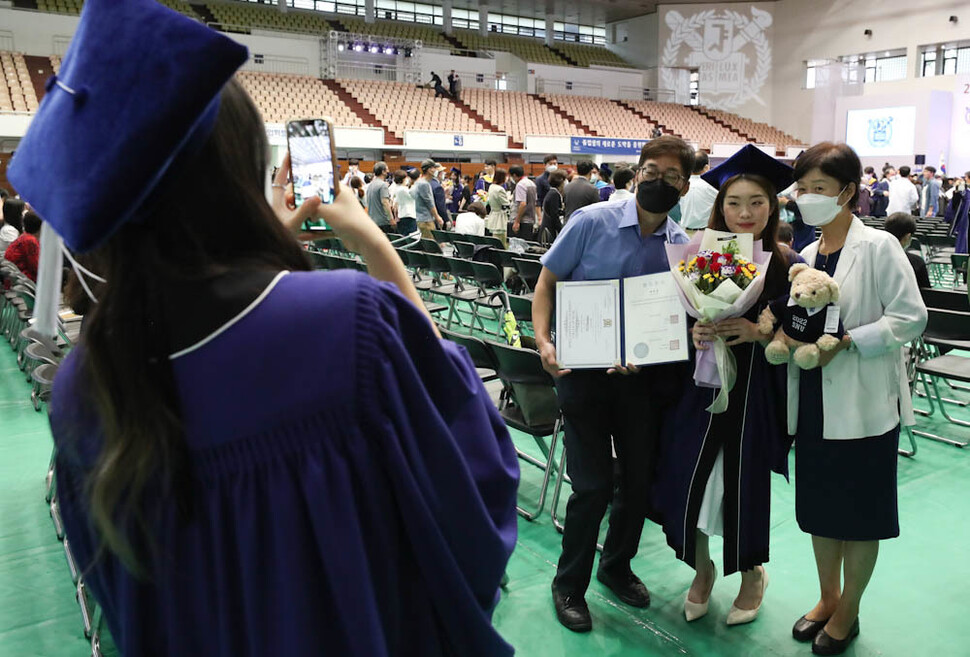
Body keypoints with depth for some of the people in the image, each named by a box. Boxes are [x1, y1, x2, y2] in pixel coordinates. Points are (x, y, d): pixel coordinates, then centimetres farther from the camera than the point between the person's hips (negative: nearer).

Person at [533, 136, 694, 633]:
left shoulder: (681, 247, 1)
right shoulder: (592, 222, -9)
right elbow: (546, 282, -3)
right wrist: (543, 341, -18)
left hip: (644, 375, 4)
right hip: (582, 369, -3)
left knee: (639, 479, 12)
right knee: (593, 485, -1)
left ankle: (616, 566, 39)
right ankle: (569, 584, 23)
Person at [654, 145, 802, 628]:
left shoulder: (787, 266, -6)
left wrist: (759, 333, -21)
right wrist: (694, 333, -15)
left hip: (758, 392, -1)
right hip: (704, 386, 2)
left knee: (748, 487, 8)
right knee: (690, 482, 0)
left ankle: (752, 575, 38)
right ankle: (702, 571, 30)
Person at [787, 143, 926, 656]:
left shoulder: (878, 247, -10)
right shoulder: (806, 256, 9)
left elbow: (911, 318, -15)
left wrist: (845, 342, -21)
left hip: (864, 403, -6)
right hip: (814, 401, 6)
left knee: (860, 514, 9)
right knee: (819, 507, 16)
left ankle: (847, 613, 27)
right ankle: (827, 599, 35)